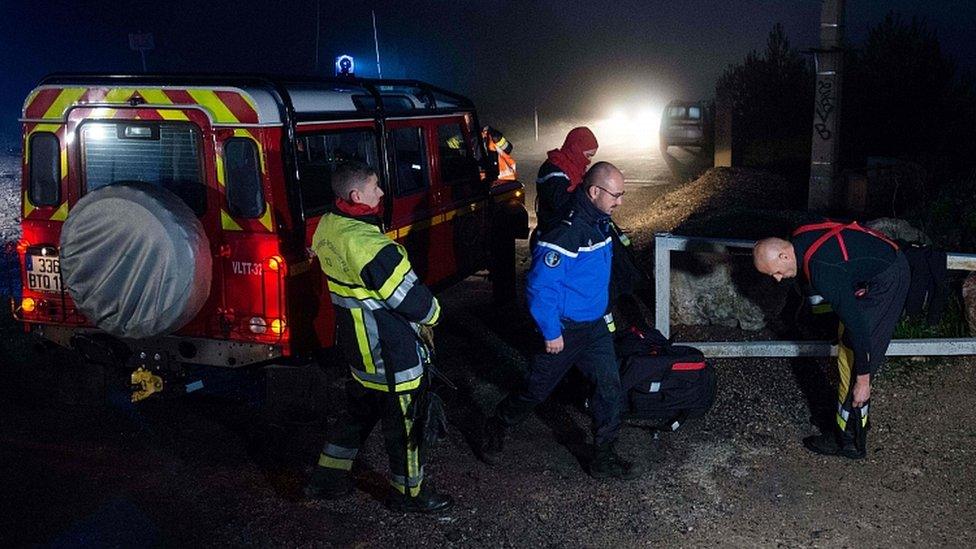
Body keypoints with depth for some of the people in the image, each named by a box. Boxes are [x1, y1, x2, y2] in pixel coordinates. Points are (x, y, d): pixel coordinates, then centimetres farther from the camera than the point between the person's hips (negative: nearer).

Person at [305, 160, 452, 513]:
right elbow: (414, 300, -23)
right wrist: (433, 313, -3)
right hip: (391, 355, -9)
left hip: (356, 347, 9)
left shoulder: (327, 227, -1)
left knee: (359, 411, 26)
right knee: (403, 424, 10)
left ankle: (327, 479, 37)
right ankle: (409, 493, 27)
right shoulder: (370, 246, -30)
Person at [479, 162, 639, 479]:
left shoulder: (601, 224, 2)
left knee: (609, 387, 4)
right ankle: (495, 430, 34)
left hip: (595, 325, 8)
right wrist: (550, 333, -21)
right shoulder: (566, 233, -28)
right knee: (536, 390, 9)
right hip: (564, 330, -7)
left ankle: (604, 459, 17)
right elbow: (540, 285, -27)